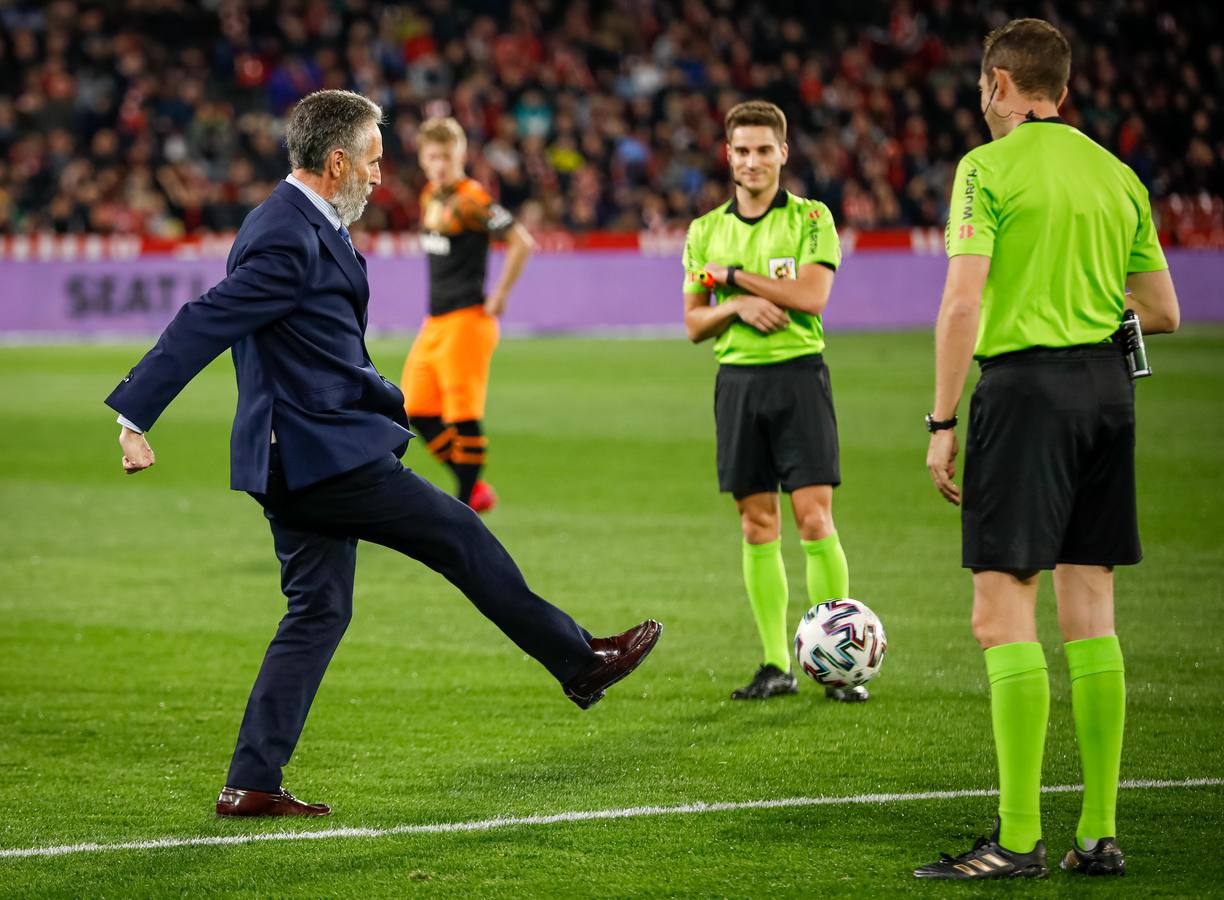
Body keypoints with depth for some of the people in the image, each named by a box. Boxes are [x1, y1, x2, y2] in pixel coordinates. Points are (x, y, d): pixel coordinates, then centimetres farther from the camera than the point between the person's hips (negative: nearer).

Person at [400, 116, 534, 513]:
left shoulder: (472, 200, -14)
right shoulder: (430, 196, 11)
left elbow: (521, 242, -17)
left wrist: (497, 298, -14)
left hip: (466, 320, -9)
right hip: (435, 322, 9)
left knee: (463, 414, -6)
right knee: (418, 413, 7)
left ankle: (466, 500, 3)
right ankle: (475, 488, 17)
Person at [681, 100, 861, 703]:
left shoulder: (811, 218, 1)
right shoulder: (705, 231, 12)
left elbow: (812, 295, -13)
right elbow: (693, 325, 11)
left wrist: (734, 275, -9)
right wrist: (737, 306, -9)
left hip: (798, 374, -3)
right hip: (737, 379, 3)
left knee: (814, 520, -10)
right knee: (758, 528, 4)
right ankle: (777, 665, 8)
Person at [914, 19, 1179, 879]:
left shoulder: (989, 168, -5)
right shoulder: (1117, 174, 12)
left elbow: (962, 303, -13)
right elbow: (1163, 310, 15)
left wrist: (942, 422, -10)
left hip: (1024, 382, -6)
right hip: (1107, 384, 6)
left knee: (1003, 612, -6)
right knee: (1090, 612, 9)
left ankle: (1018, 840, -10)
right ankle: (1099, 833, 9)